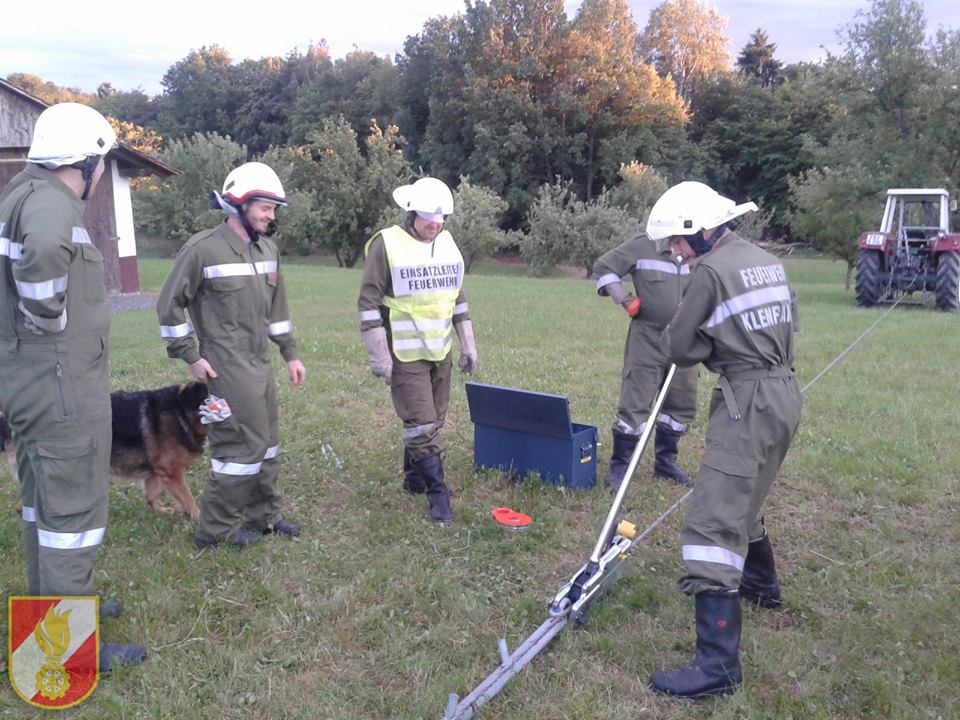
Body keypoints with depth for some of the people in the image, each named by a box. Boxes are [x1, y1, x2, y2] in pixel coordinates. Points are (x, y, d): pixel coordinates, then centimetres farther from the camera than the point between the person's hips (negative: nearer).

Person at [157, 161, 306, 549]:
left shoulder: (267, 249, 9)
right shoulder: (203, 249, -14)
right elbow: (170, 304, -9)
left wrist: (290, 353, 16)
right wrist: (191, 356, -10)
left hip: (260, 363, 8)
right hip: (227, 367, -8)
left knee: (266, 440, 15)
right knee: (244, 444, -6)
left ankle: (263, 517, 30)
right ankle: (215, 529, 10)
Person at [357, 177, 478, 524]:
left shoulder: (447, 243, 8)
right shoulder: (386, 244, -11)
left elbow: (457, 297, 17)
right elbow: (369, 302, -11)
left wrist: (468, 345, 14)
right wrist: (379, 355, -14)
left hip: (440, 352, 6)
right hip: (405, 355, -6)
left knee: (432, 422, 14)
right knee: (422, 425, -6)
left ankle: (414, 478, 31)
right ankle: (438, 493, 4)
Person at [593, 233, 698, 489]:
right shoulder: (644, 246, -8)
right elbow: (604, 267, -2)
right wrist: (626, 300, -10)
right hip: (647, 339, -4)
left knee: (683, 404, 12)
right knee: (635, 404, -3)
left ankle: (665, 459, 30)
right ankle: (620, 465, 8)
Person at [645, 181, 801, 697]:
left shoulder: (711, 271, -13)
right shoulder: (768, 261, 12)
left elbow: (678, 347, -8)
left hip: (748, 403, -9)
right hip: (783, 395, 9)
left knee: (713, 524, -12)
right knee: (742, 500, 29)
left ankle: (718, 664, -13)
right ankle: (761, 583, 51)